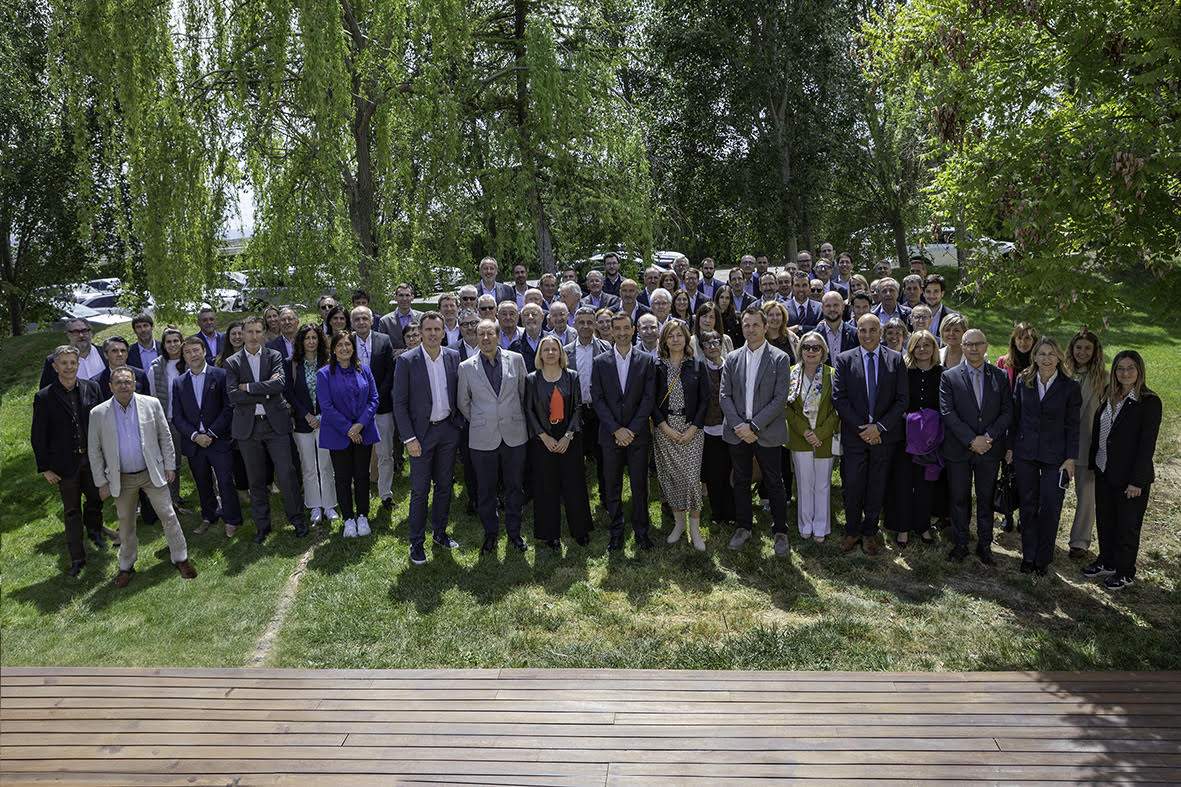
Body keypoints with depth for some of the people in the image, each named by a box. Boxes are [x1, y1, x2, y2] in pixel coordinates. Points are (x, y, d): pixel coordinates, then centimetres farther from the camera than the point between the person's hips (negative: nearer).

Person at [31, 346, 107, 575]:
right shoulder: (44, 397, -10)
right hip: (65, 464, -2)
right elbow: (38, 436, -5)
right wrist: (45, 468, -6)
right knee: (71, 511, 9)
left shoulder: (91, 388, -4)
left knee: (96, 498, 16)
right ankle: (77, 558, 20)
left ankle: (94, 529, 47)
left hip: (93, 458, 2)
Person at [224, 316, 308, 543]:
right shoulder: (232, 362, 4)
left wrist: (248, 387, -13)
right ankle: (262, 525, 20)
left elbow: (280, 383, -14)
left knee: (286, 474, -2)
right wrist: (265, 393, -12)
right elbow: (233, 396, -9)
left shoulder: (274, 356, 4)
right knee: (256, 480, 9)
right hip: (248, 427, 1)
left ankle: (297, 518, 14)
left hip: (276, 423, -1)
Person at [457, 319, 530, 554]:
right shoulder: (466, 367, -2)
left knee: (514, 486, 11)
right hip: (483, 438, -1)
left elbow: (523, 393, 9)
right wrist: (479, 421, 11)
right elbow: (463, 402, 9)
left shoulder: (516, 359, -1)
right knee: (486, 490, 9)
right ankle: (490, 533, 26)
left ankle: (514, 532, 27)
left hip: (514, 435, 1)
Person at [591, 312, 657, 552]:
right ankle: (616, 532, 18)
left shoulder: (646, 361, 2)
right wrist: (616, 429, -11)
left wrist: (632, 429, -11)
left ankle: (641, 531, 18)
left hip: (637, 434, 0)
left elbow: (649, 398, -3)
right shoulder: (600, 363, 3)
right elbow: (597, 399, -1)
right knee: (612, 486, 6)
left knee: (639, 484, 5)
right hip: (610, 434, 1)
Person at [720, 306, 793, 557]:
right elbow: (724, 395, 2)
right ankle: (743, 528, 27)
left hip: (767, 433, -3)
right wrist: (738, 425, -11)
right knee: (741, 482, 13)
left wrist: (753, 426, -16)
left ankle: (780, 531, 19)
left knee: (774, 484, 6)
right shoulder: (732, 358, 6)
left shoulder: (780, 359, -4)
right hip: (737, 432, 3)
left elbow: (780, 399, -10)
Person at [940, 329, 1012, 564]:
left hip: (990, 449, 1)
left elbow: (1007, 412, 0)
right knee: (959, 498, 8)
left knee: (986, 499, 11)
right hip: (959, 450, -1)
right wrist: (972, 440, -16)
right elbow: (947, 413, -9)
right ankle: (960, 543, 21)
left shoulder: (1000, 377, 4)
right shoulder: (949, 377, -2)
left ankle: (984, 544, 23)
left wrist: (988, 437, -13)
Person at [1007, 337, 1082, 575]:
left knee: (1050, 509, 1)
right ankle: (1028, 556, 22)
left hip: (1055, 457, -2)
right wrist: (1010, 447, 6)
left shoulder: (1070, 387, -5)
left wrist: (1071, 458, -6)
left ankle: (1043, 559, 16)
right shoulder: (1023, 382, 2)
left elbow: (1073, 426, -3)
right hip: (1025, 454, 2)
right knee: (1028, 507, 10)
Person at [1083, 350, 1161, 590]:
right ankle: (1107, 563, 35)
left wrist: (1137, 481, -16)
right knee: (1104, 521, 17)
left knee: (1127, 525, 8)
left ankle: (1125, 573, 24)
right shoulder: (1108, 396, 5)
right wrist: (1093, 463, 6)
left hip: (1130, 477, -6)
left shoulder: (1149, 402, -14)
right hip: (1103, 472, 6)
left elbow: (1147, 444, -15)